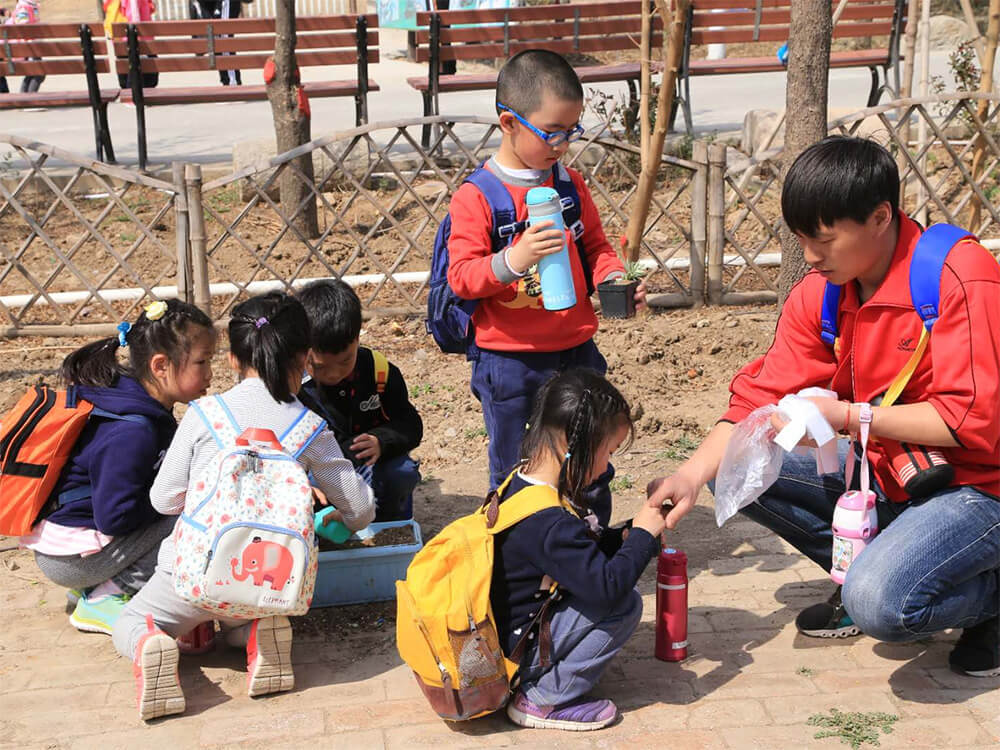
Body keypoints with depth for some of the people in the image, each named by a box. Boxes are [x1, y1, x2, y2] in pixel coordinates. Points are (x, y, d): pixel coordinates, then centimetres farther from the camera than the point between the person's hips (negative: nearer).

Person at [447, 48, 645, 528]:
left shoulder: (570, 185, 7)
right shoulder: (475, 197, -10)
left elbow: (595, 246, 15)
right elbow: (461, 276, -14)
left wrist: (613, 278, -6)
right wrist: (511, 262, -31)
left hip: (576, 351, 5)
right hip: (508, 361, -5)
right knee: (514, 474, 7)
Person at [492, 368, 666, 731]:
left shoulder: (523, 481, 2)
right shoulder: (549, 521, -29)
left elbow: (581, 550, 17)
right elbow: (607, 588, -32)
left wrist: (627, 535, 4)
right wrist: (642, 535, -17)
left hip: (494, 629, 10)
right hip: (511, 655, -10)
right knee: (624, 605, -14)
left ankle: (539, 688, 10)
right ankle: (542, 700, -7)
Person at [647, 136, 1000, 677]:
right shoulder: (819, 294, -2)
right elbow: (761, 398, -4)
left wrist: (847, 417, -26)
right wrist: (691, 476, -19)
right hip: (882, 471, 7)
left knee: (881, 602, -31)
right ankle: (865, 576, 9)